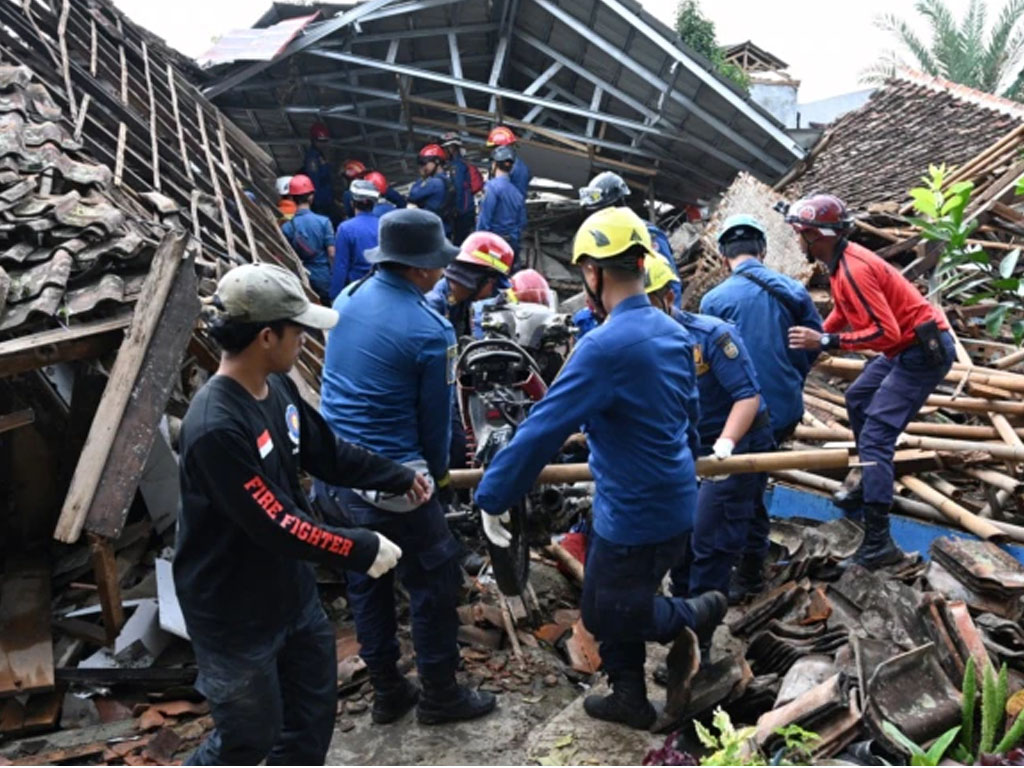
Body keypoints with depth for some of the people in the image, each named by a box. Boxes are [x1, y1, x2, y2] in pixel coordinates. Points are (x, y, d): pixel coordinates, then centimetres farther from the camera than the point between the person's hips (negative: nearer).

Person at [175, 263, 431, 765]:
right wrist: (362, 550, -22)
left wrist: (399, 478, 12)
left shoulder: (277, 388, -4)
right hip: (235, 611, -8)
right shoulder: (216, 428, -32)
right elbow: (276, 526, -30)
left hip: (291, 590, 8)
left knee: (314, 708, 22)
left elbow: (327, 454, 11)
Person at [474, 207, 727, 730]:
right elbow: (689, 413, 14)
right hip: (672, 497, 9)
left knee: (607, 614, 14)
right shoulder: (672, 332, 1)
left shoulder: (606, 346, -26)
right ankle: (629, 696, 37)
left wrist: (491, 498, -15)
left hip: (637, 515, -9)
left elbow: (543, 429, -25)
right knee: (613, 599, 23)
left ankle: (697, 614, 28)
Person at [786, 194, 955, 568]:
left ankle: (878, 544, -18)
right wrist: (813, 338, 9)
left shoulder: (852, 270, -25)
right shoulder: (842, 261, 5)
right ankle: (871, 486, 40)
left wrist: (825, 342, -30)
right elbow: (844, 312, 19)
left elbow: (886, 332, -30)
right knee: (857, 401, 27)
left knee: (874, 437, -16)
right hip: (907, 346, 11)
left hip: (924, 351, -11)